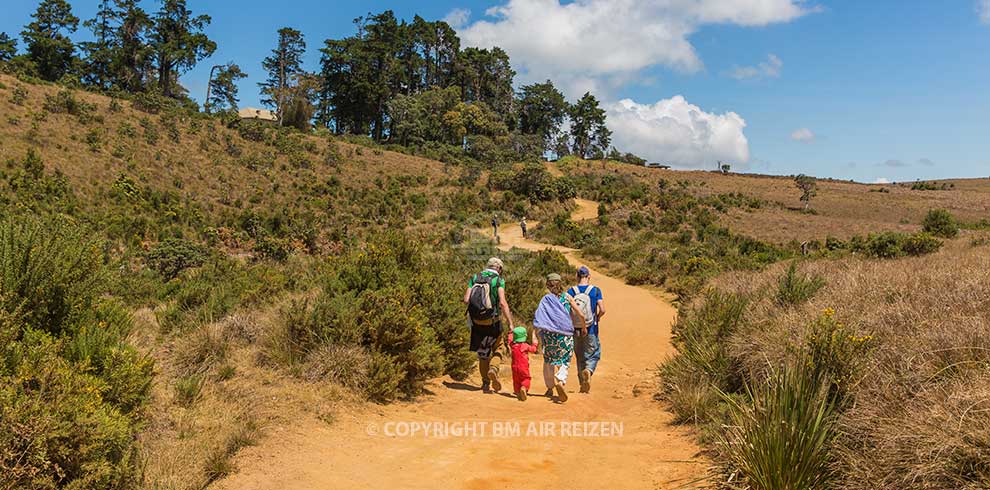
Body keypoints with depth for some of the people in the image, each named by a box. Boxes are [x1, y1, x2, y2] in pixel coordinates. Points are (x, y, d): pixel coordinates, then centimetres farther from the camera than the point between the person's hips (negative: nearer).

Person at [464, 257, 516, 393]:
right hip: (493, 322, -3)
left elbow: (466, 300, -3)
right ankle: (493, 368, -11)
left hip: (477, 322, 3)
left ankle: (485, 383, 18)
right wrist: (510, 323, -17)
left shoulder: (475, 278, 6)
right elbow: (502, 303, -17)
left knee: (482, 353, 16)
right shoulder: (498, 280, -5)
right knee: (498, 348, 15)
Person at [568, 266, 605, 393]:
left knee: (580, 357, 15)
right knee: (593, 355, 12)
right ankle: (588, 370, -18)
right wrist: (598, 318, 7)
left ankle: (584, 386, 18)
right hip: (591, 330, -2)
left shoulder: (571, 291, -3)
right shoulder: (595, 290, -6)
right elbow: (602, 310, -13)